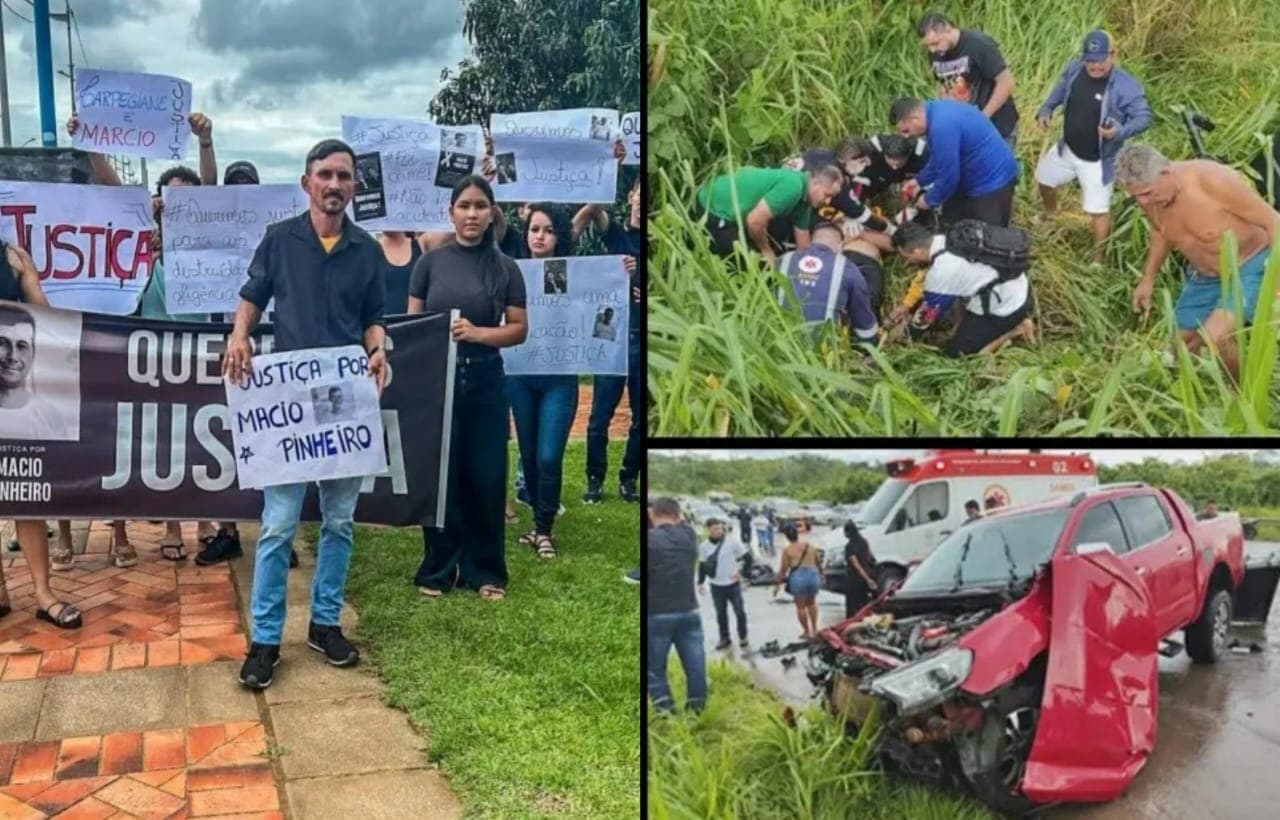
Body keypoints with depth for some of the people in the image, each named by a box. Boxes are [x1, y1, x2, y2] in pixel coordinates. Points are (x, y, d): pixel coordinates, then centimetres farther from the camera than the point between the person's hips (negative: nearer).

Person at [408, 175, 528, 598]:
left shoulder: (505, 268, 3)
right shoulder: (431, 261, 3)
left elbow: (519, 329, 1)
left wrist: (477, 333, -16)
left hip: (485, 382, 0)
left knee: (486, 477, 4)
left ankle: (485, 570, 17)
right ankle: (438, 569, 18)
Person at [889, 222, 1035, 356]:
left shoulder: (941, 272, -27)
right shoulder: (943, 241, -3)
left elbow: (929, 312, -9)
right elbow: (929, 285, 16)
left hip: (1006, 310, -8)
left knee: (955, 353, -1)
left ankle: (1012, 330, -1)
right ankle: (1018, 318, 15)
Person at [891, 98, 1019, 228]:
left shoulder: (942, 127, -32)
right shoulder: (936, 111, 1)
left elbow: (948, 176, -25)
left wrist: (929, 200, -9)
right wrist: (920, 180, 15)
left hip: (992, 182, -10)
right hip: (975, 177, 10)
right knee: (950, 226, 18)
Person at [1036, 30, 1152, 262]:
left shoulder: (1126, 86, -27)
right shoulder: (1074, 69, -9)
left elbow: (1145, 117, -21)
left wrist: (1121, 131, -39)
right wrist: (1046, 110, -4)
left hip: (1098, 159, -6)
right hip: (1067, 149, 6)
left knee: (1098, 209, 2)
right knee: (1044, 179, 26)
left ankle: (1098, 257, 23)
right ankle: (1051, 218, 57)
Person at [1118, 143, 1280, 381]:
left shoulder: (1213, 180, -33)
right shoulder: (1148, 197, -14)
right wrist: (1148, 279, 13)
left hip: (1249, 267, -6)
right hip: (1202, 275, 6)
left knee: (1215, 337, -24)